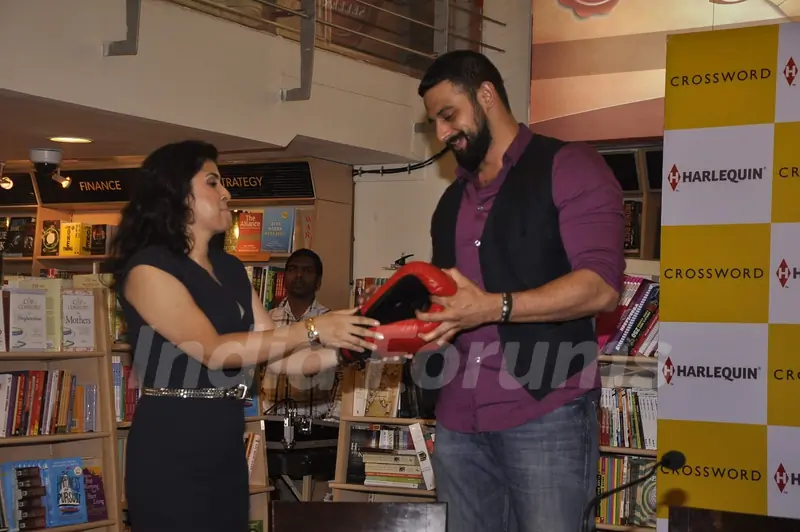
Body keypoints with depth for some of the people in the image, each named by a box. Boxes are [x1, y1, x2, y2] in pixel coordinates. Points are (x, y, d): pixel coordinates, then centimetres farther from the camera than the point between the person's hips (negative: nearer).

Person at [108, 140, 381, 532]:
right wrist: (311, 331, -21)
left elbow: (278, 356, 8)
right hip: (170, 452, -7)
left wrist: (352, 347, -6)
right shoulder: (148, 267, -11)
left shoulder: (230, 268, 13)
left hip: (226, 446, 7)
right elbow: (213, 351, -21)